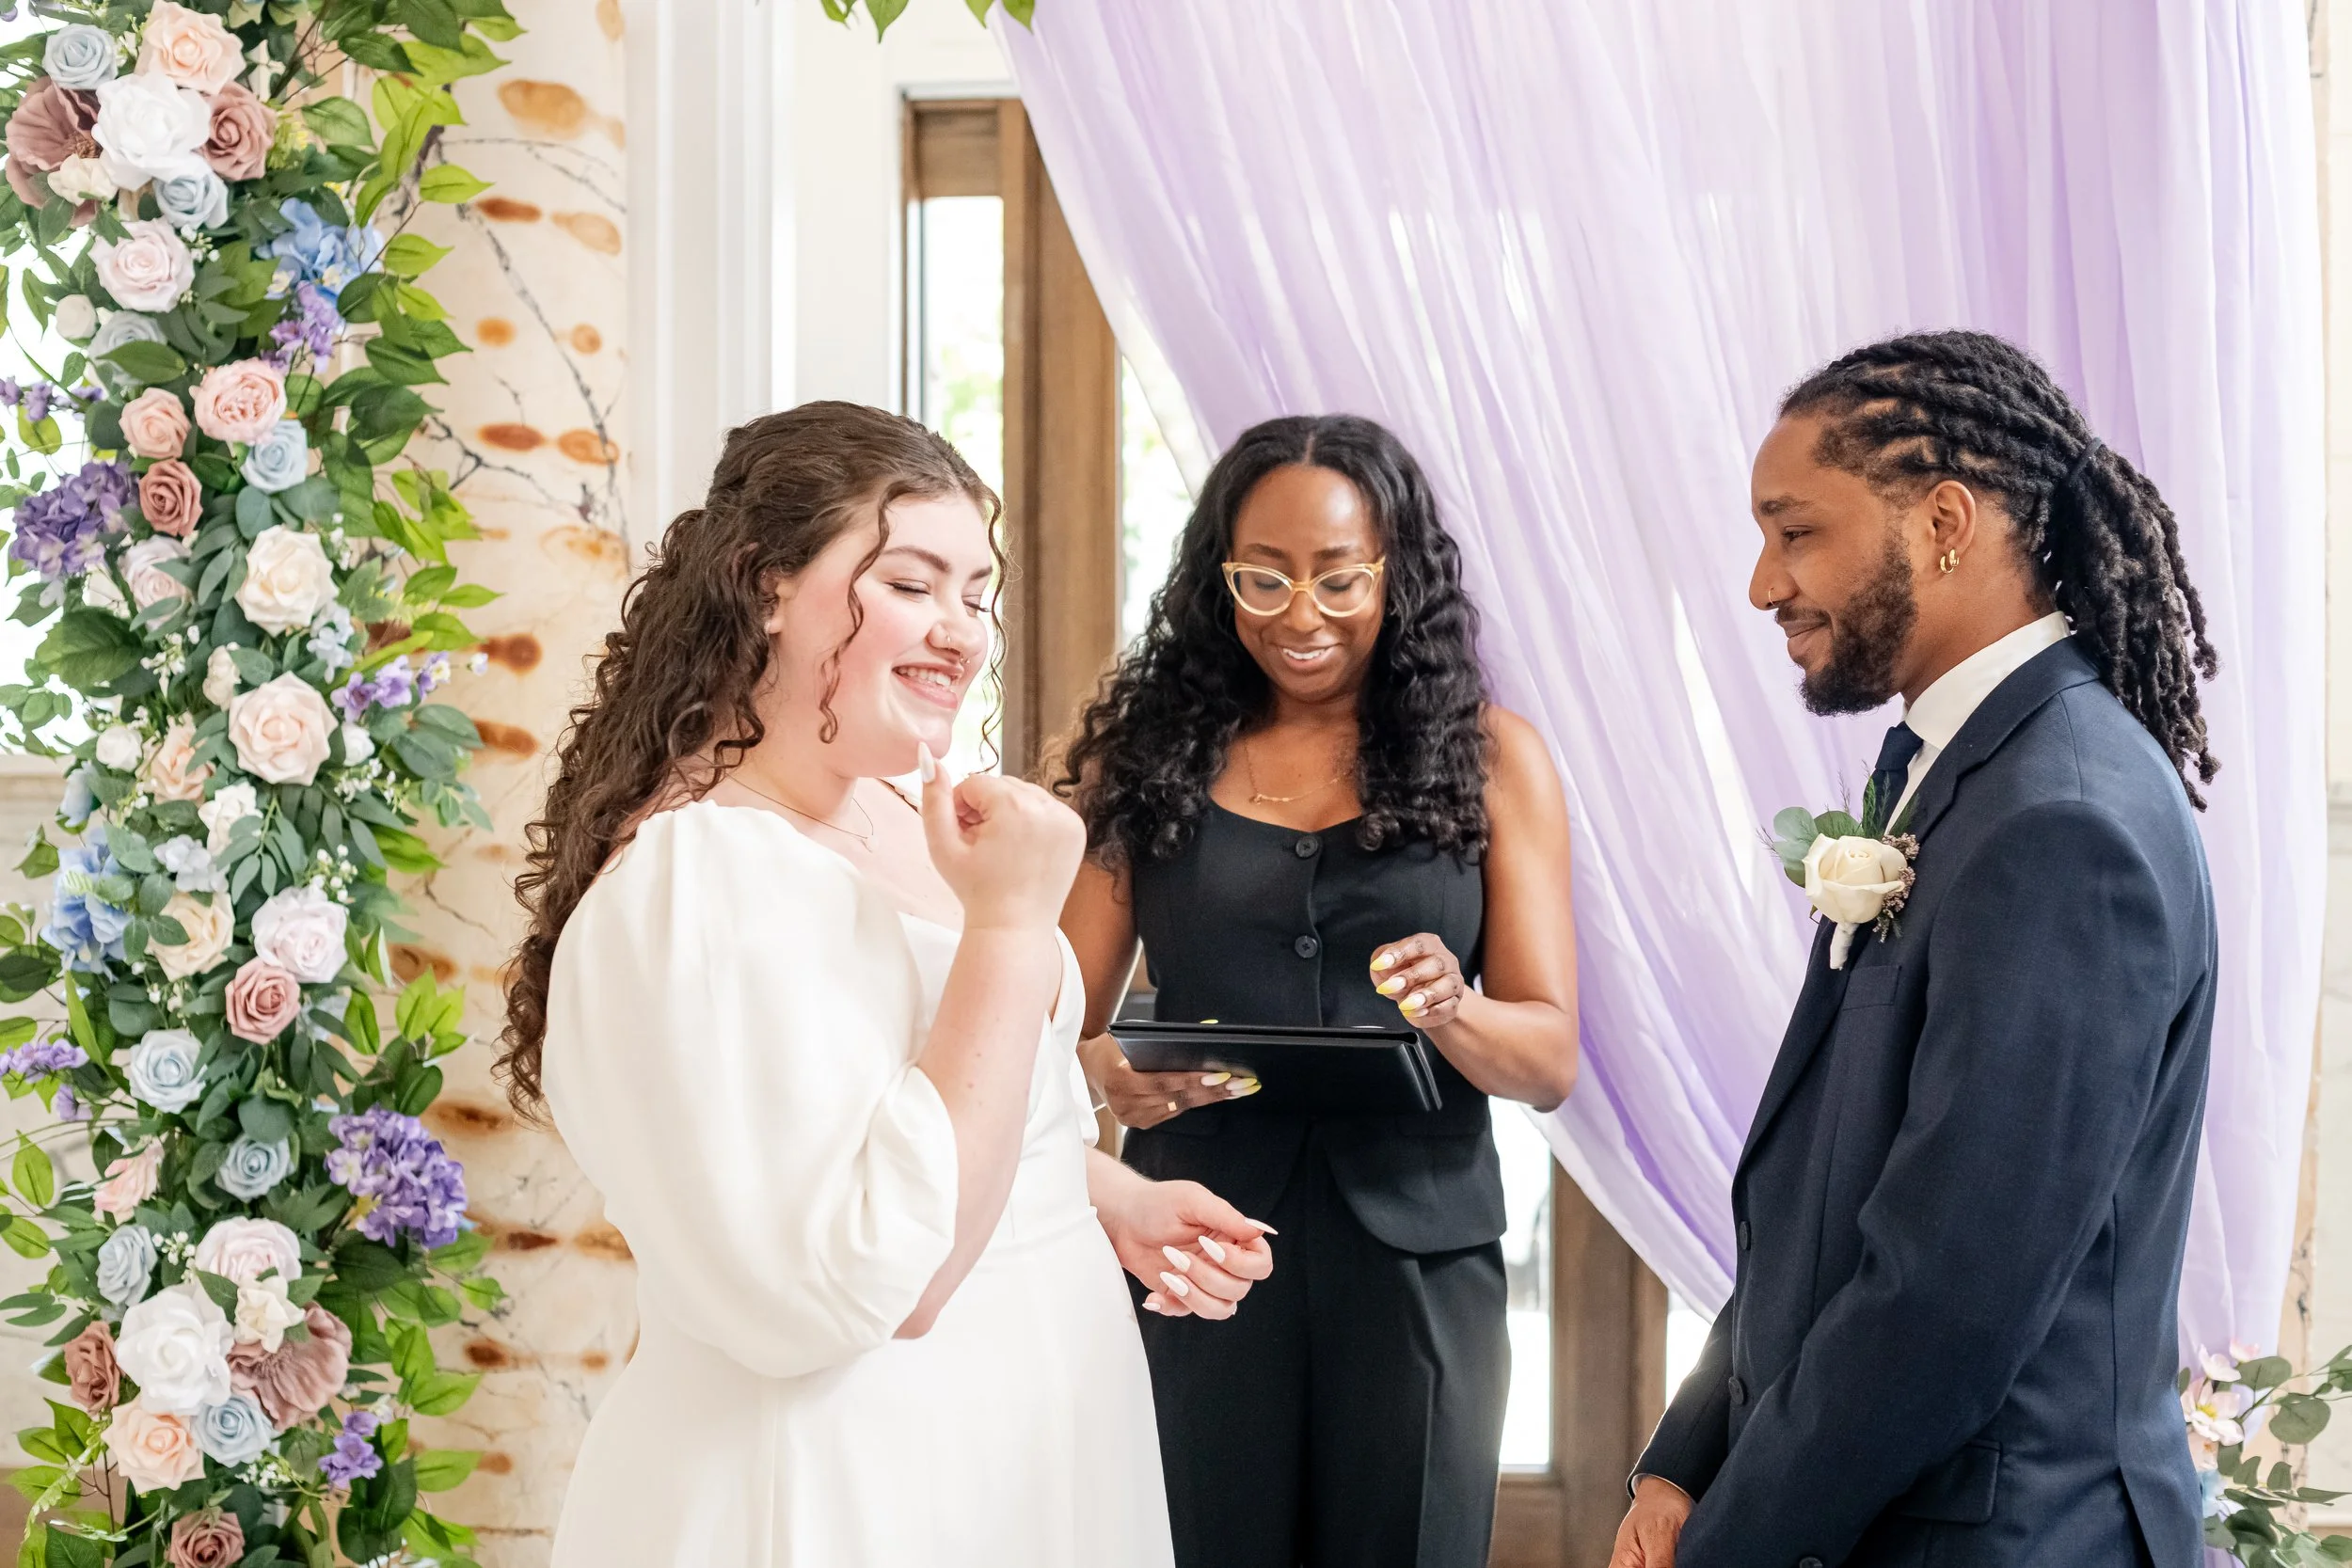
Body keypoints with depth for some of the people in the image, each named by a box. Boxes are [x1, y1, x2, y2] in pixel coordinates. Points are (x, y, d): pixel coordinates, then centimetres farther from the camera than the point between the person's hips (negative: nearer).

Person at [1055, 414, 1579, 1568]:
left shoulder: (1488, 759, 4)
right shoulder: (1147, 751, 6)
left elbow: (1549, 1059, 1)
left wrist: (1450, 1009, -21)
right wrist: (1107, 1073, -19)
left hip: (1412, 1258, 0)